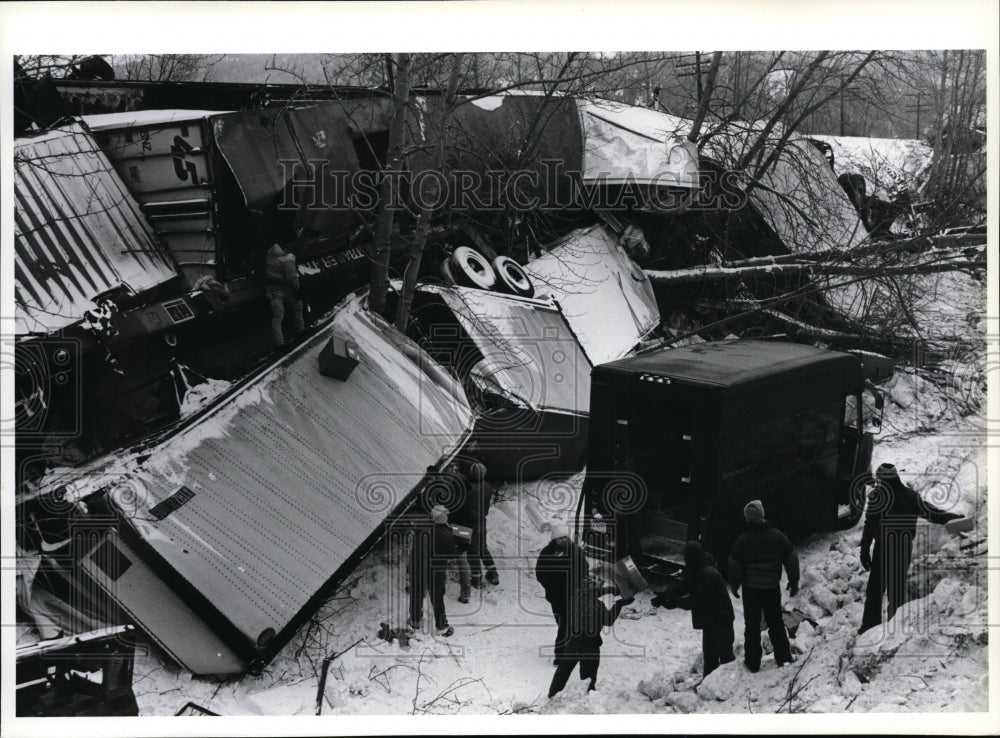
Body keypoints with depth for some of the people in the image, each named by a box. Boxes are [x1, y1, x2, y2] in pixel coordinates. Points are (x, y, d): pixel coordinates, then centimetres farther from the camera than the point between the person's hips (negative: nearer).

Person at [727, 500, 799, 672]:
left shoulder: (743, 541, -12)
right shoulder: (778, 536, -6)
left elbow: (734, 566, -4)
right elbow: (792, 560, 1)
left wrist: (734, 585, 12)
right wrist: (794, 582, 13)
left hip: (751, 589, -2)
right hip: (772, 587, 2)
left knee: (752, 626, 8)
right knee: (775, 623, 17)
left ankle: (753, 662, 11)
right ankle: (783, 657, 21)